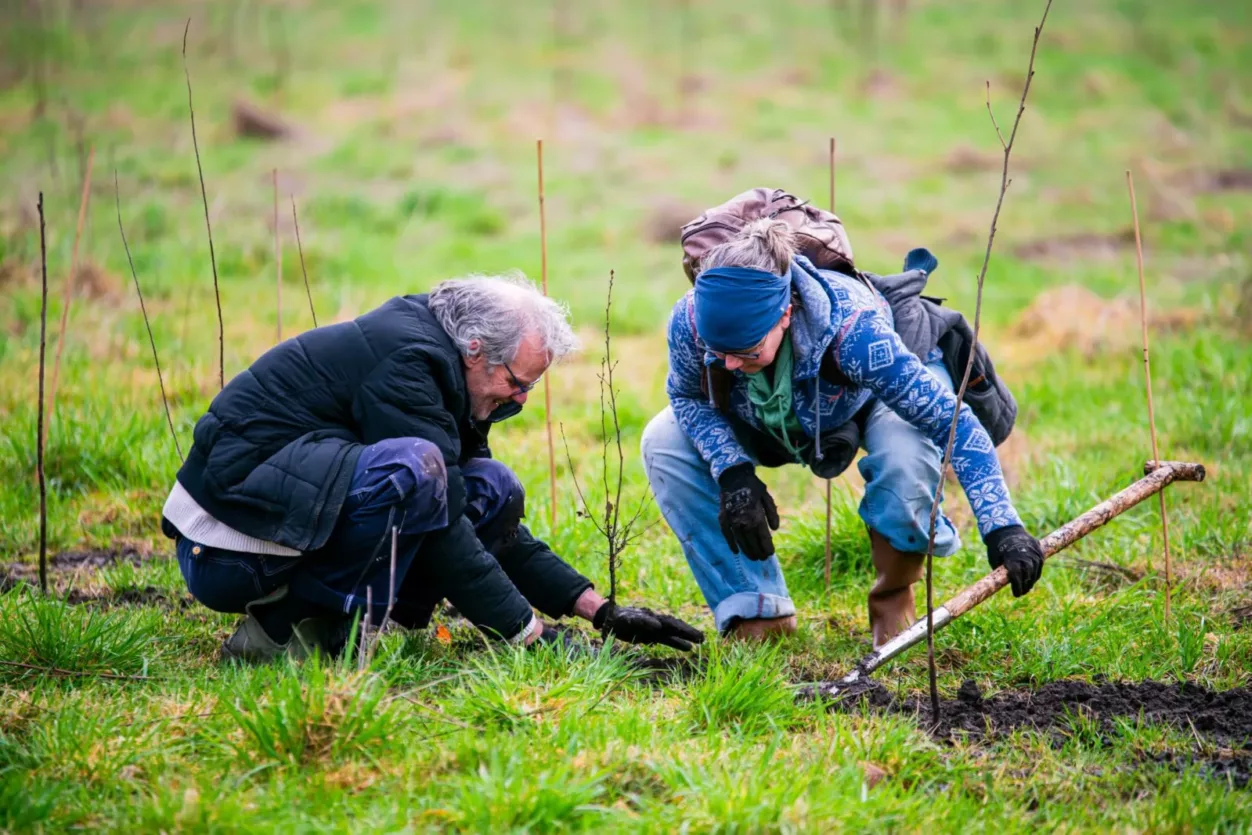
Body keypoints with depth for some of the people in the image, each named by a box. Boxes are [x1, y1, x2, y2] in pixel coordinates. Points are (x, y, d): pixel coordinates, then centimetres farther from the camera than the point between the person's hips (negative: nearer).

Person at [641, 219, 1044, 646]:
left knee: (906, 454, -38)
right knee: (665, 442, -19)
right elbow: (686, 395, -12)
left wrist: (1002, 528, -47)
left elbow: (953, 421, -41)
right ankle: (757, 612, -8)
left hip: (871, 399, -4)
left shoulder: (850, 329, -45)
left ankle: (894, 604, -7)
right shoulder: (691, 320, -36)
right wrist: (732, 473, -29)